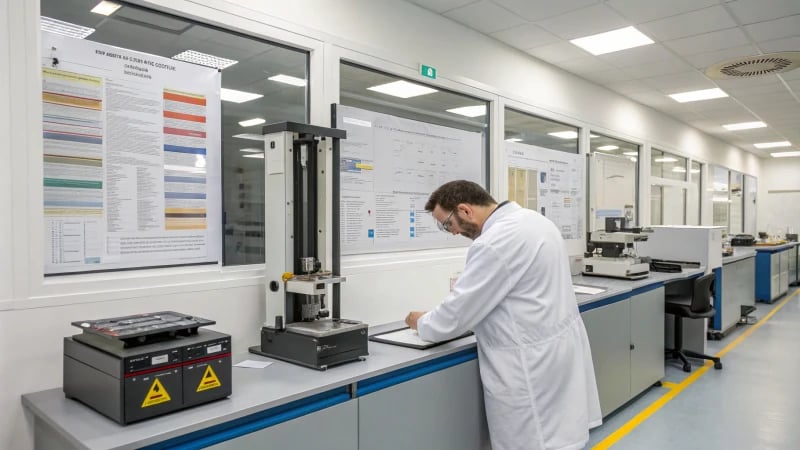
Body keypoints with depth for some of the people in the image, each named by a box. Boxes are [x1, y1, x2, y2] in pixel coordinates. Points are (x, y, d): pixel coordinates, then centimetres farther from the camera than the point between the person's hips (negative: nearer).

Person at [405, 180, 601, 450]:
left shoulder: (494, 244, -23)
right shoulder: (531, 219, 8)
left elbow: (458, 313, -18)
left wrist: (422, 323, 0)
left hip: (532, 363, -9)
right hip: (560, 345, 10)